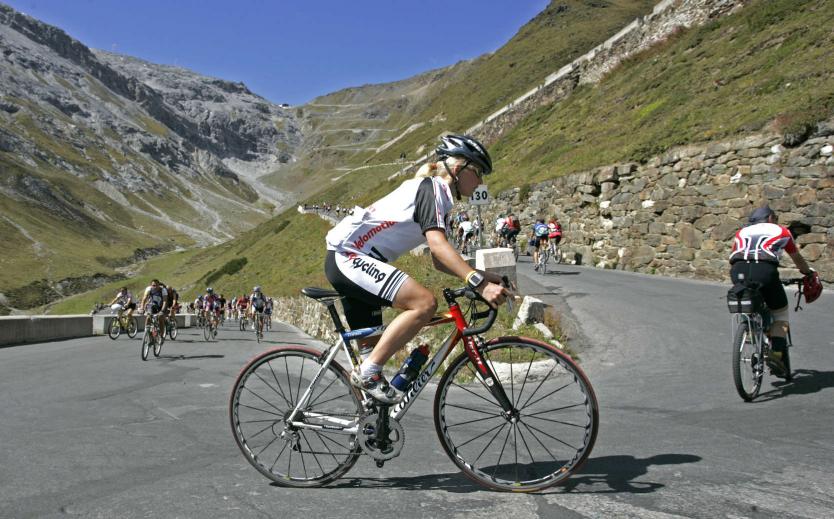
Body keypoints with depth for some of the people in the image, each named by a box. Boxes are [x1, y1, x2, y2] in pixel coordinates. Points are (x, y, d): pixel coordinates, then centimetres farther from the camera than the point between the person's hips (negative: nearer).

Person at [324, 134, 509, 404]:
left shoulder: (441, 200, 17)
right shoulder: (430, 187, -12)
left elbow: (439, 261, 17)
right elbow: (437, 243, -29)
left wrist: (483, 275, 5)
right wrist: (478, 282, -37)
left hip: (345, 260, 11)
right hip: (348, 256, -11)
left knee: (372, 345, 14)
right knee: (425, 302, -25)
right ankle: (368, 372, -17)